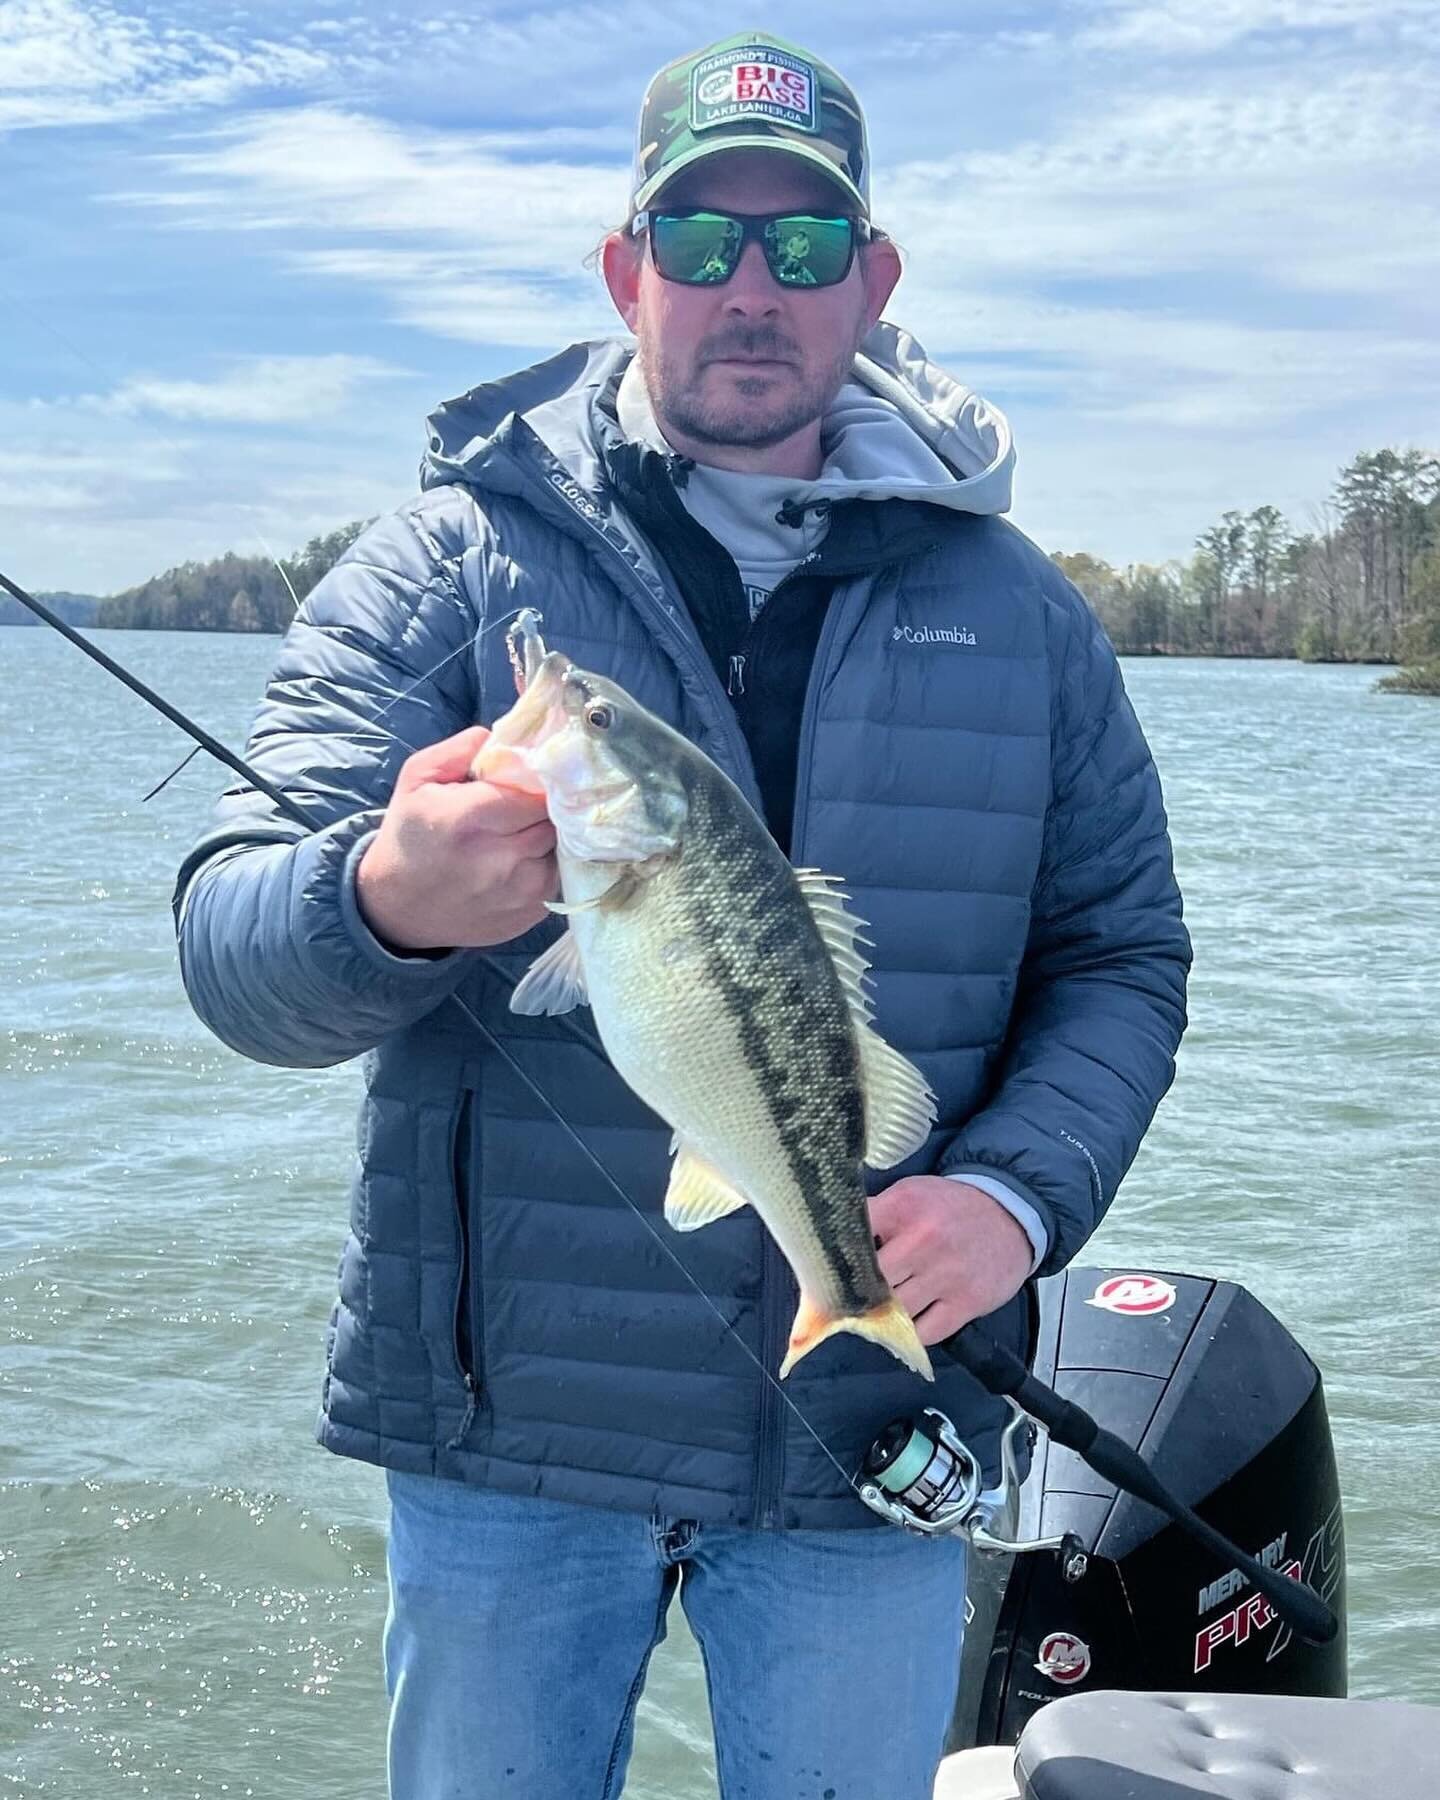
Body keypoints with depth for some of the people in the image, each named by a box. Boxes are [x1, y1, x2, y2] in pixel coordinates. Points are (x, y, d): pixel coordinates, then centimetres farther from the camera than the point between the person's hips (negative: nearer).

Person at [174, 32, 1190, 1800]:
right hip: (507, 1415, -1)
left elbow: (1120, 953, 8)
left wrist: (1018, 1191, -12)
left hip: (867, 1438, 2)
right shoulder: (454, 562, -4)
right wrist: (388, 904, -36)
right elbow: (231, 946, -12)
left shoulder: (1016, 613, 4)